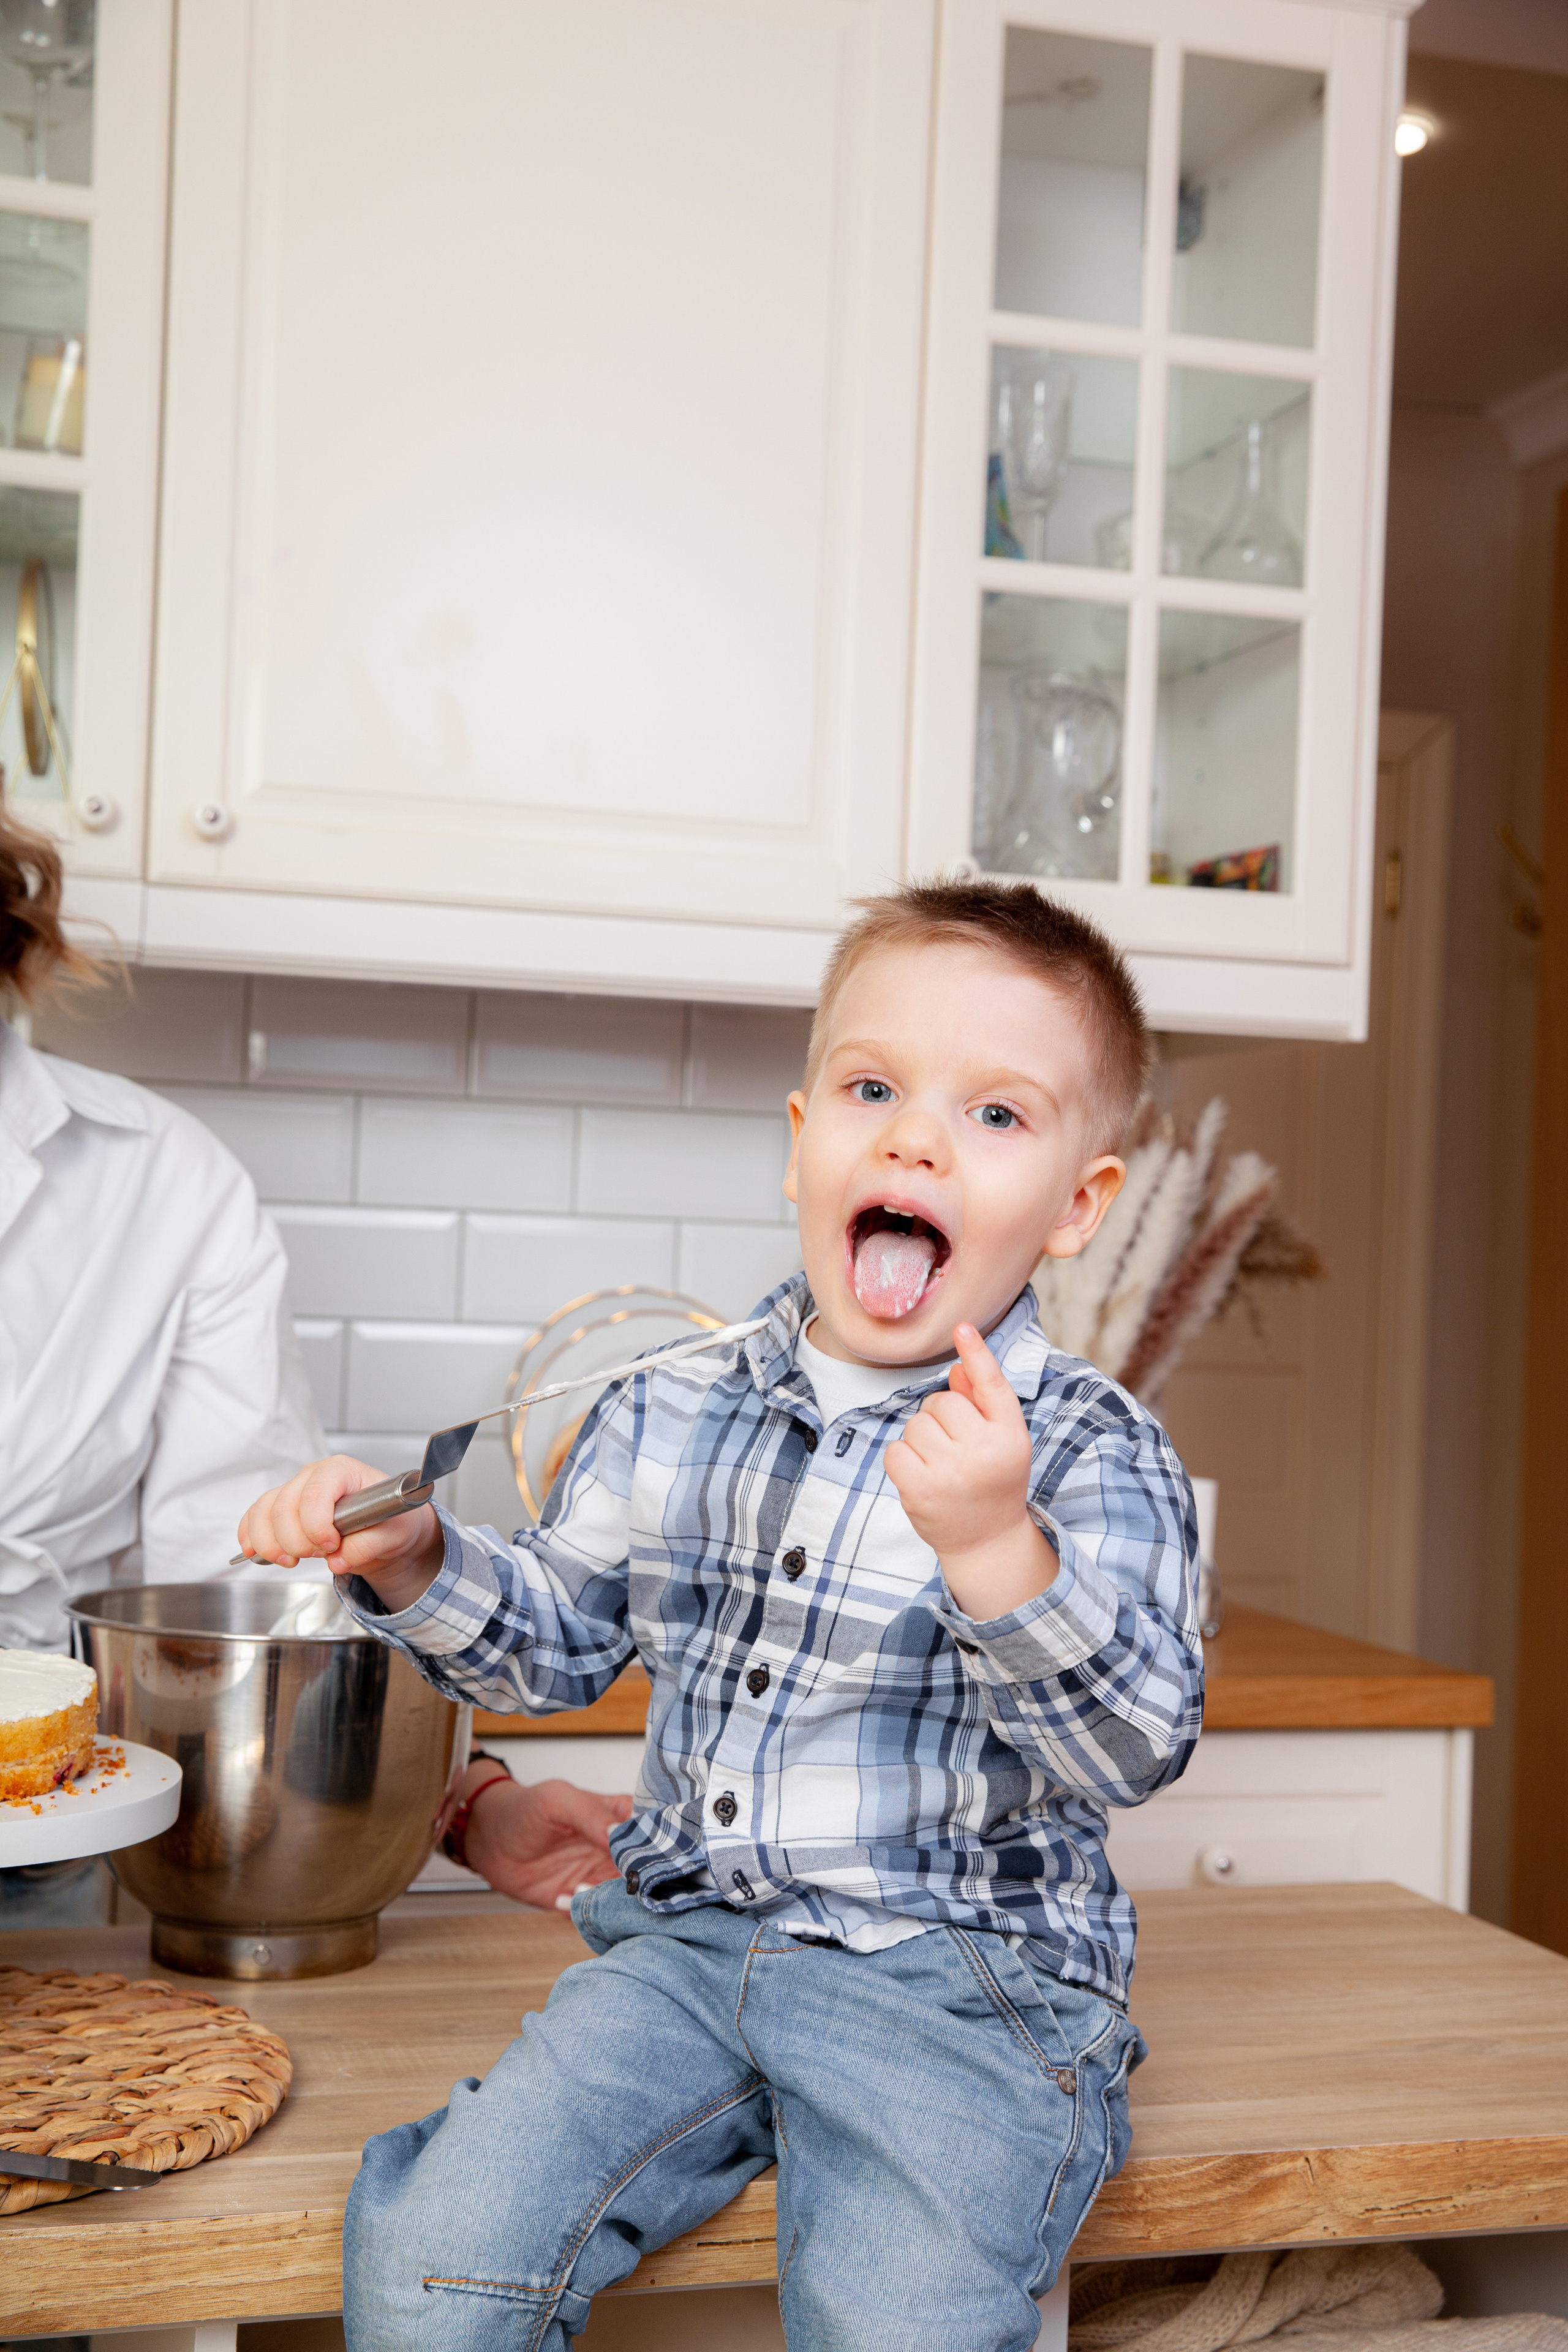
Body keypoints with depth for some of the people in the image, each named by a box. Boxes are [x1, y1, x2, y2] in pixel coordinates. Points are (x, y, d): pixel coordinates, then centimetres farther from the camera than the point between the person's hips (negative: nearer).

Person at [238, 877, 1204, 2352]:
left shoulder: (1090, 1453, -7)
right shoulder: (669, 1423, 6)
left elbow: (1137, 1747, -17)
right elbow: (557, 1637, 19)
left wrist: (998, 1548, -33)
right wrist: (413, 1564, 0)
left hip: (955, 1973, -3)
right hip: (688, 1943, 3)